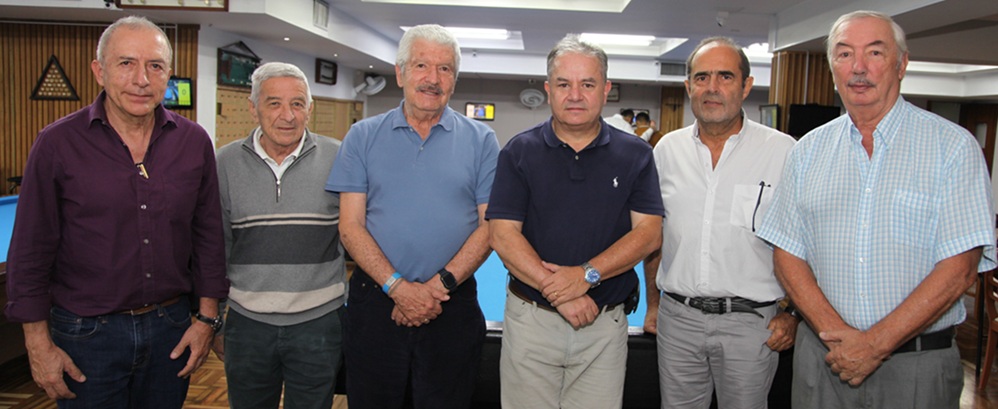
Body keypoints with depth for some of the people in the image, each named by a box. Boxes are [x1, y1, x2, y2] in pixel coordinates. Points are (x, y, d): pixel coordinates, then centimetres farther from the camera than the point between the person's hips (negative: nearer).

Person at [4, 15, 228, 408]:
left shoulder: (194, 142, -2)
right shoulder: (57, 144, -9)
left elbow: (208, 236, 4)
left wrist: (207, 318, 2)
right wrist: (38, 344, -5)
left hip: (172, 326, 3)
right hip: (86, 332, -2)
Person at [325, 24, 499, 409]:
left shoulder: (481, 140, 2)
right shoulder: (363, 137, 4)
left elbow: (490, 226, -2)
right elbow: (350, 226, -1)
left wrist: (441, 284, -14)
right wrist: (398, 287, -13)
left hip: (453, 305, 0)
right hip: (375, 300, 1)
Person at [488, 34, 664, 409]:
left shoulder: (635, 155, 3)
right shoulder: (519, 152, 0)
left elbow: (649, 233, -3)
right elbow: (503, 235, -7)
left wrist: (588, 274, -17)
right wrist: (558, 291, -16)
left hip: (605, 323, 1)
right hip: (530, 318, 0)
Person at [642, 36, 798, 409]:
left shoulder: (783, 151, -6)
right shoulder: (667, 149, 4)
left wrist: (792, 313, -5)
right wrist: (653, 302, 12)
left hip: (751, 321, -2)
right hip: (677, 318, 3)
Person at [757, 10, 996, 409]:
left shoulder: (953, 146, -4)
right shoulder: (808, 151, 4)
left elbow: (959, 268, -11)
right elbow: (787, 255, 1)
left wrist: (875, 345, -15)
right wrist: (837, 334, -12)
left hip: (918, 365, -2)